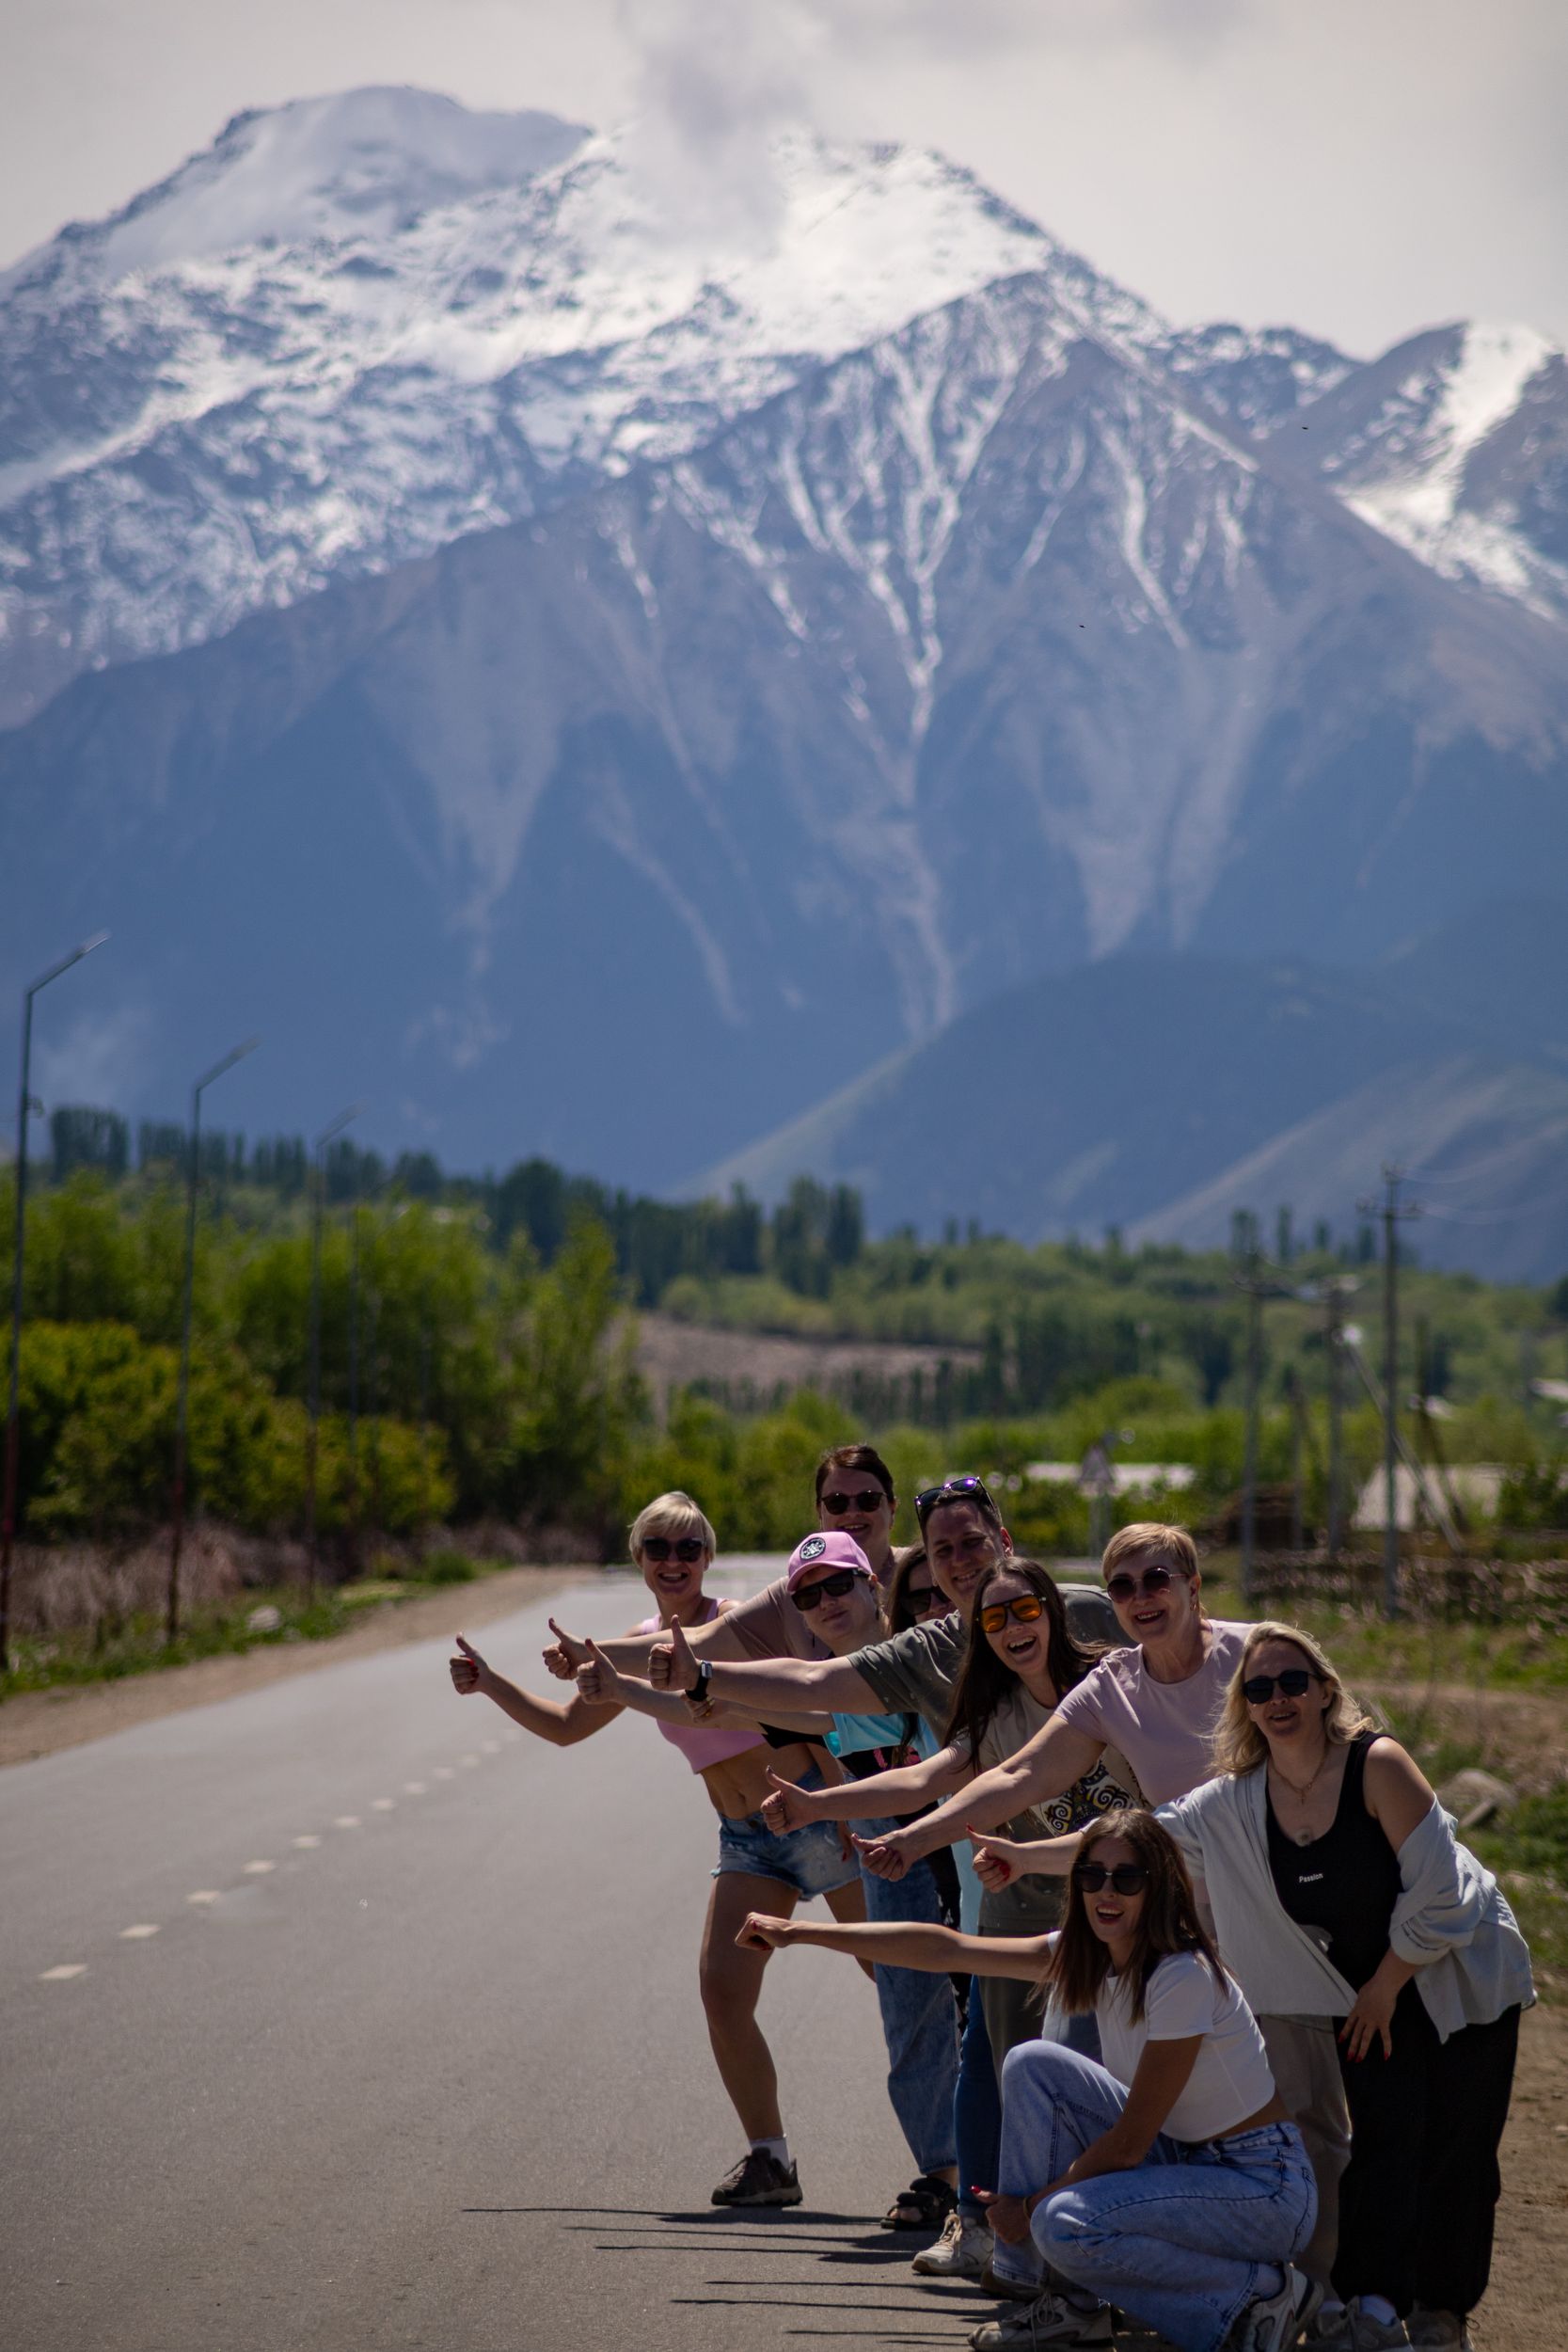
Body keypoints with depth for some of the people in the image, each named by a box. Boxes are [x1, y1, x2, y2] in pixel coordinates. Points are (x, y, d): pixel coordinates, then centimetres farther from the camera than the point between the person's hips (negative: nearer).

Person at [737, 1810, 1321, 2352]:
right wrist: (803, 1932, -4)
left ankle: (1262, 2295, -8)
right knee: (1034, 2064, -4)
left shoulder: (1183, 1976, -24)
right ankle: (1070, 2302, 2)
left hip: (1266, 2188, -8)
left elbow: (1130, 2142, -21)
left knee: (1066, 2225, -27)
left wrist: (1031, 2205, -11)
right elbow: (948, 1949, 0)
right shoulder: (1086, 1956, 0)